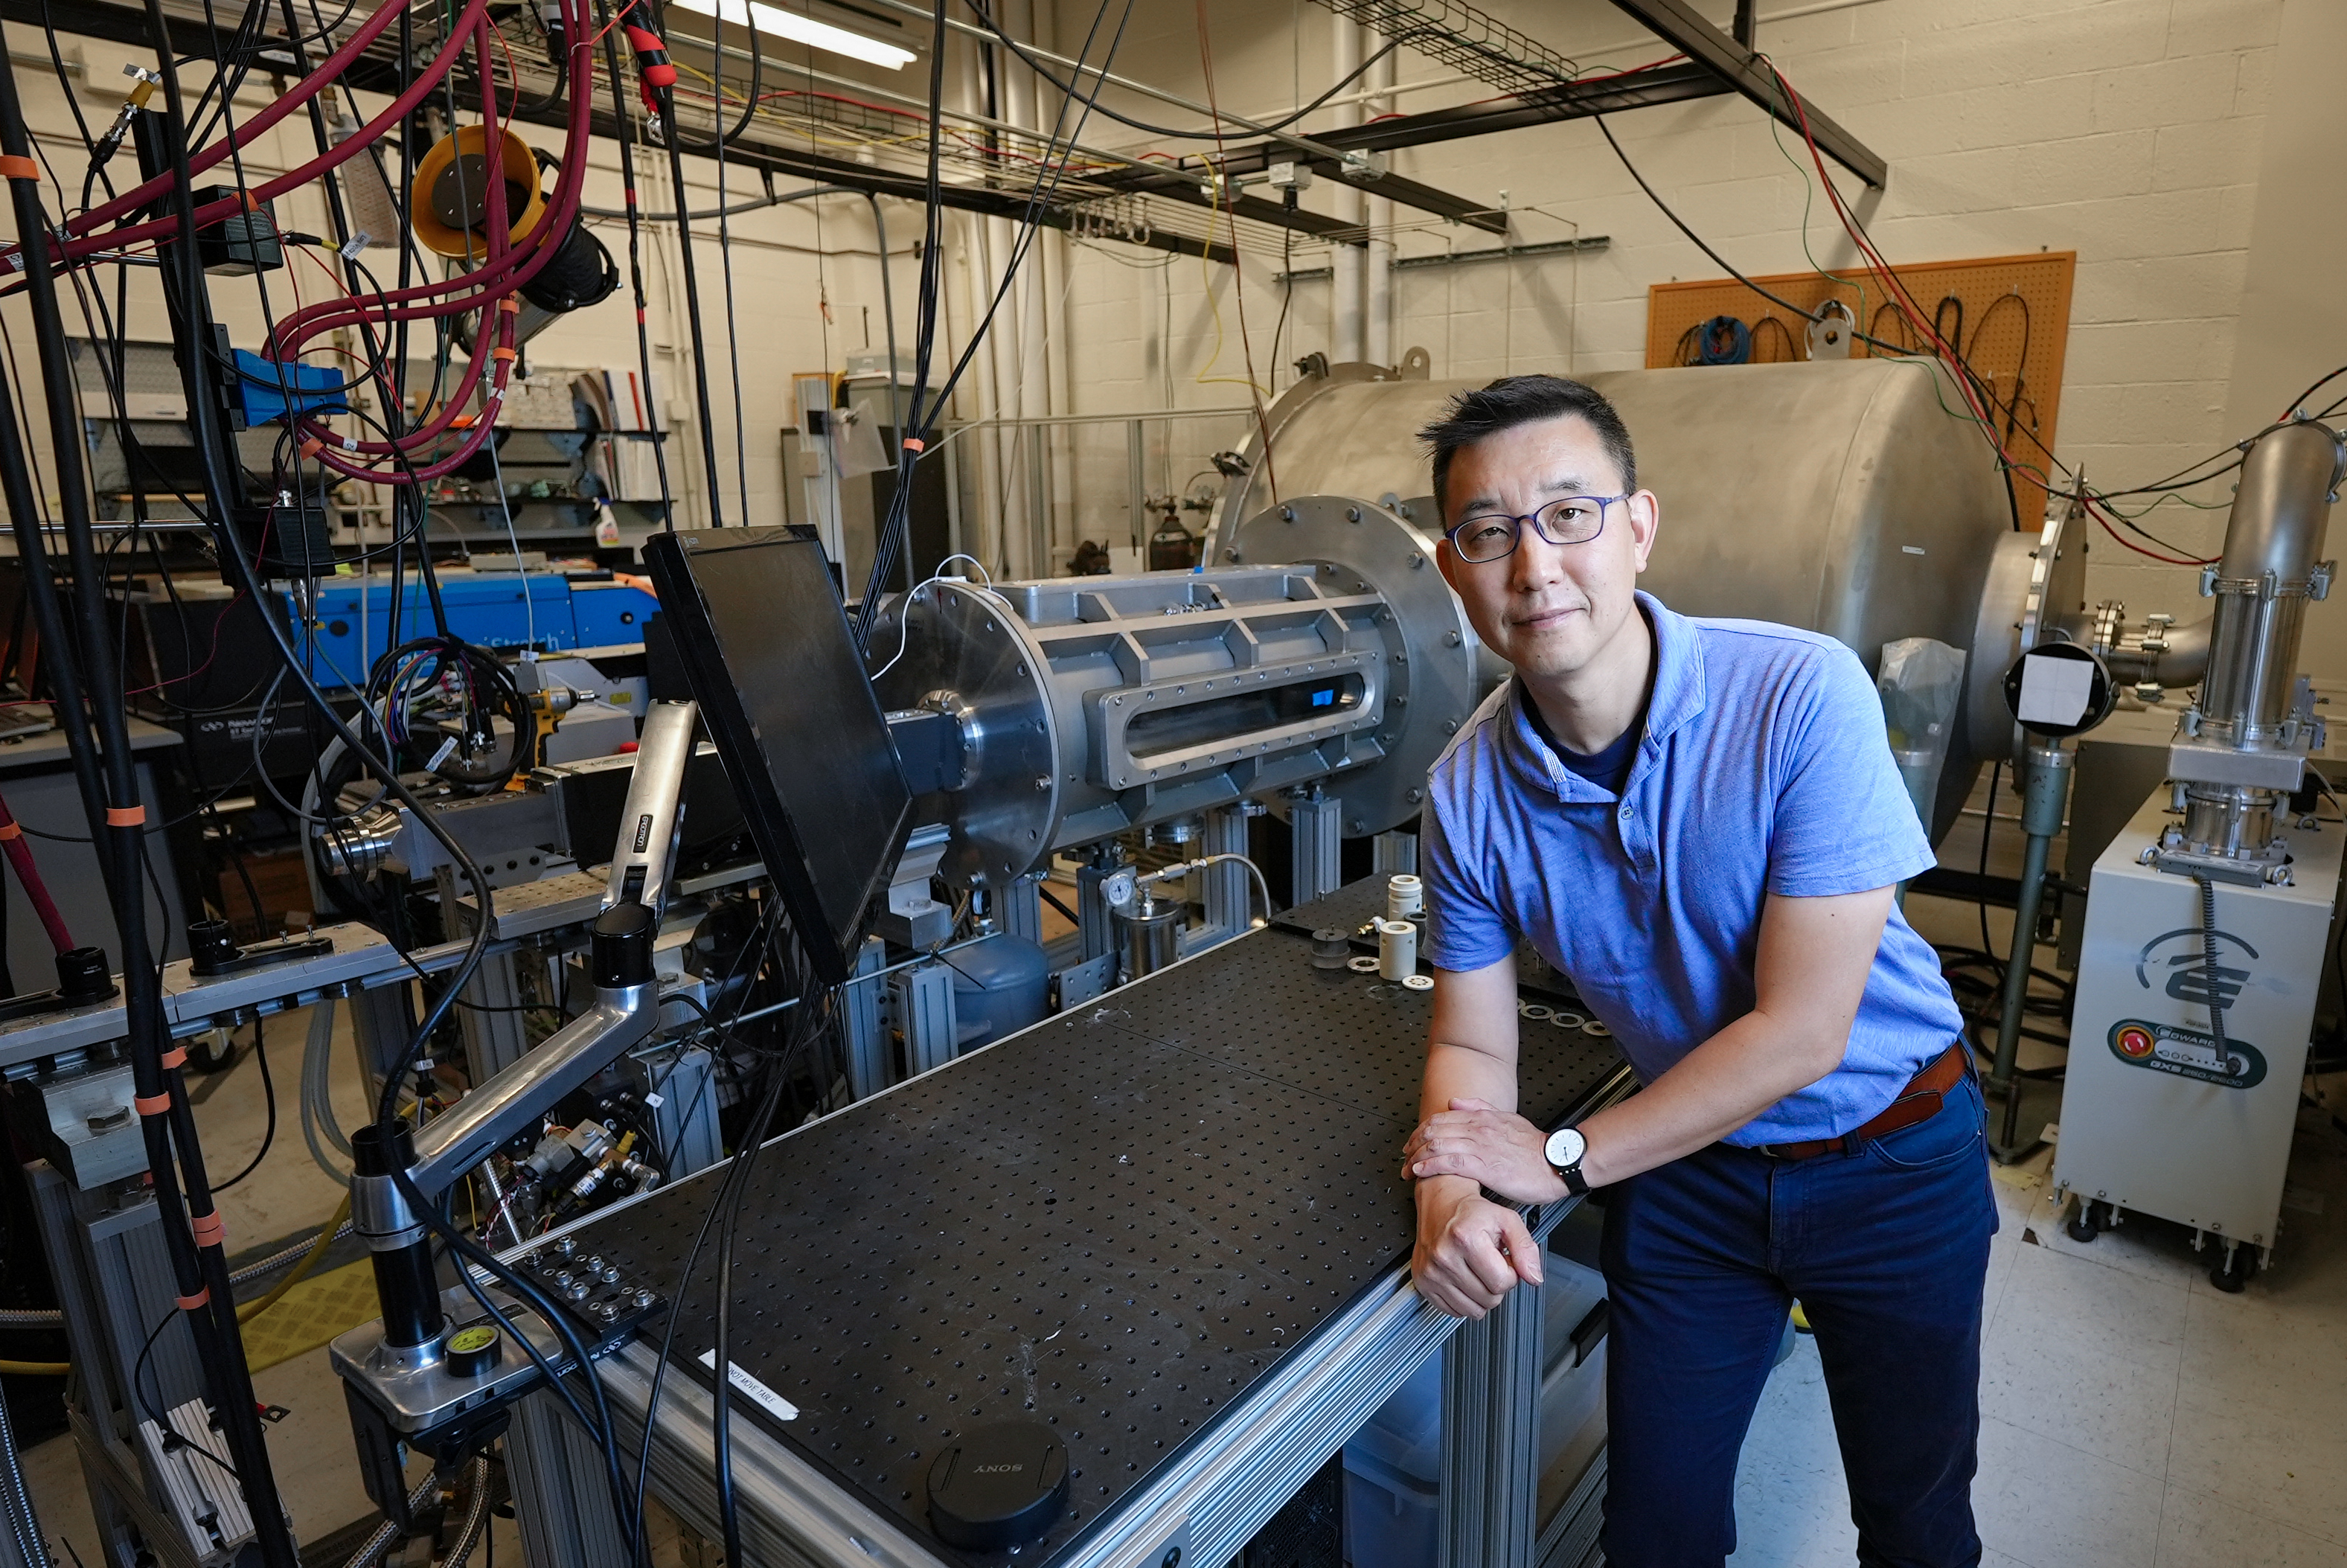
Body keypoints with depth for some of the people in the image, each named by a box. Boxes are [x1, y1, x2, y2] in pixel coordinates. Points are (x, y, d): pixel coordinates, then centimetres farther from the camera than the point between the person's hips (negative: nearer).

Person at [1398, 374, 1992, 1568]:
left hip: (1890, 1151, -1)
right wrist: (1448, 1198, -26)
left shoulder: (1801, 695, -27)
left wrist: (1565, 1160, -20)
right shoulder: (1468, 795, -16)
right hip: (1691, 1166, 2)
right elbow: (1472, 1047, -6)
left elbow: (1800, 1030, -26)